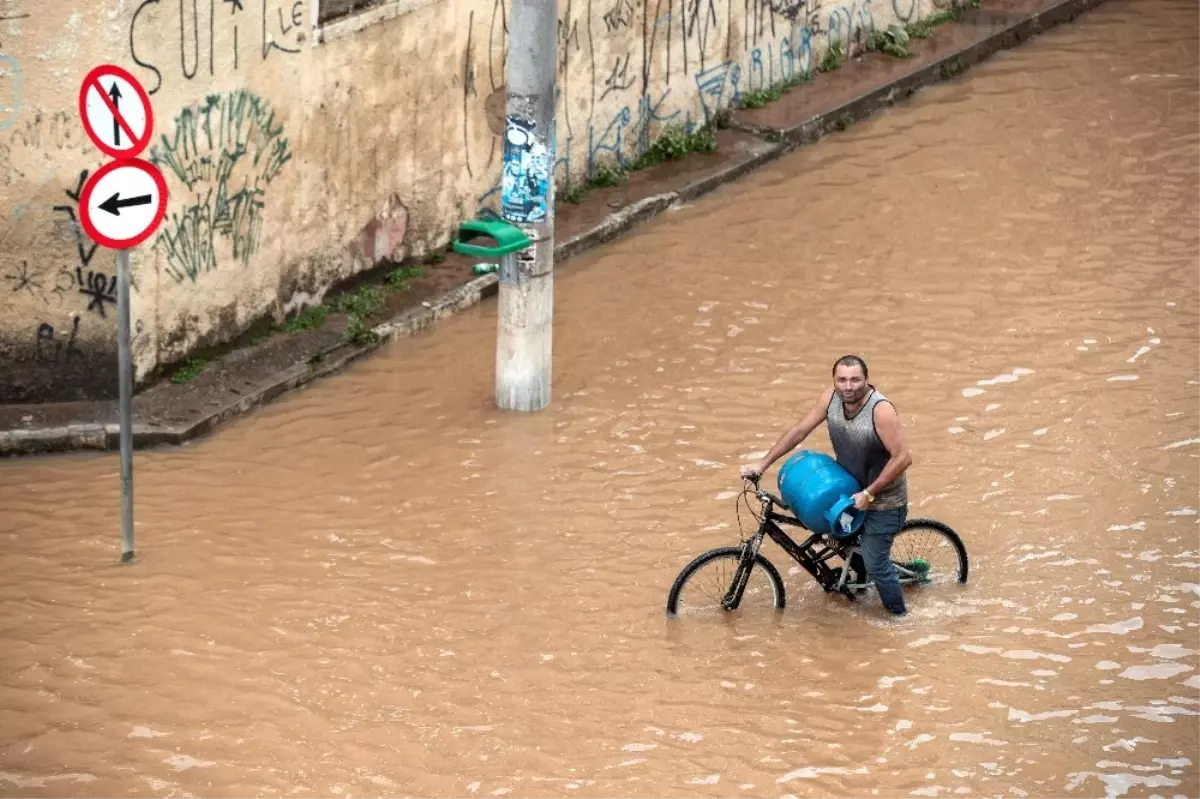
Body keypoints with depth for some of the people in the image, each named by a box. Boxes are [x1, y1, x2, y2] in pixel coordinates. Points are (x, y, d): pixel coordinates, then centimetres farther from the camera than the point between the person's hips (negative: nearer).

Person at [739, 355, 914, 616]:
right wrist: (763, 464, -2)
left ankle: (899, 615, 21)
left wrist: (869, 494, -25)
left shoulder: (881, 410, -31)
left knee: (875, 564, 0)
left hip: (883, 499, -6)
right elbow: (800, 430, -2)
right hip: (851, 488, 6)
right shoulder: (831, 398, -13)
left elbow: (903, 457, -30)